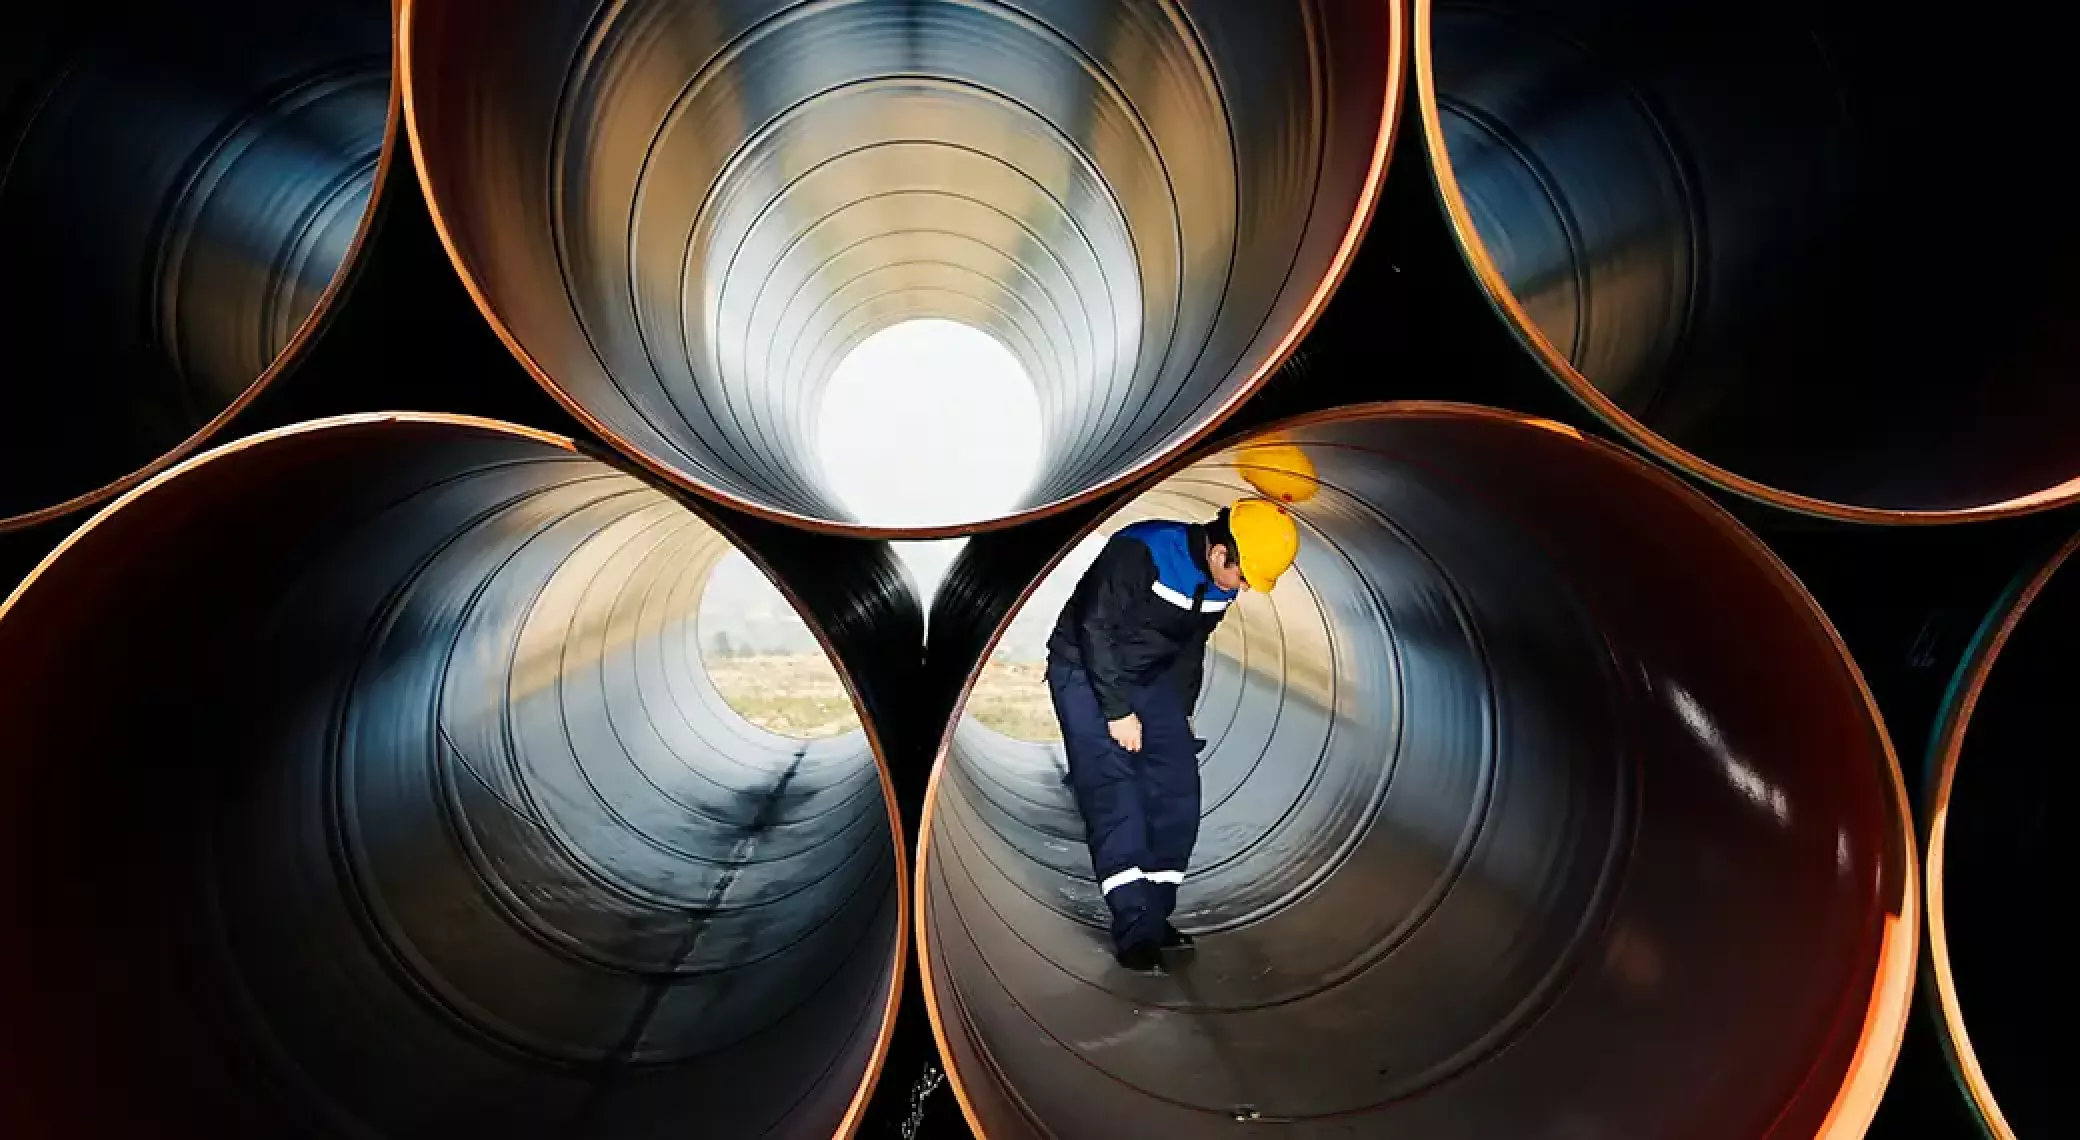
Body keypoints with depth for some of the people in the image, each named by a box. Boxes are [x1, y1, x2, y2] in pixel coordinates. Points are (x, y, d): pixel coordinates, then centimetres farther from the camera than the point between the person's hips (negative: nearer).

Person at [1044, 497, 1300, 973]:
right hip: (1085, 671, -7)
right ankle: (1135, 930, -13)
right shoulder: (1139, 553, -29)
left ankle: (1154, 915, 10)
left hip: (1150, 679, 7)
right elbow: (1096, 629, -26)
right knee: (1114, 794, -16)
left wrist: (1182, 712, 11)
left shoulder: (1221, 582, -5)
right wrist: (1118, 711, -23)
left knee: (1177, 791, -1)